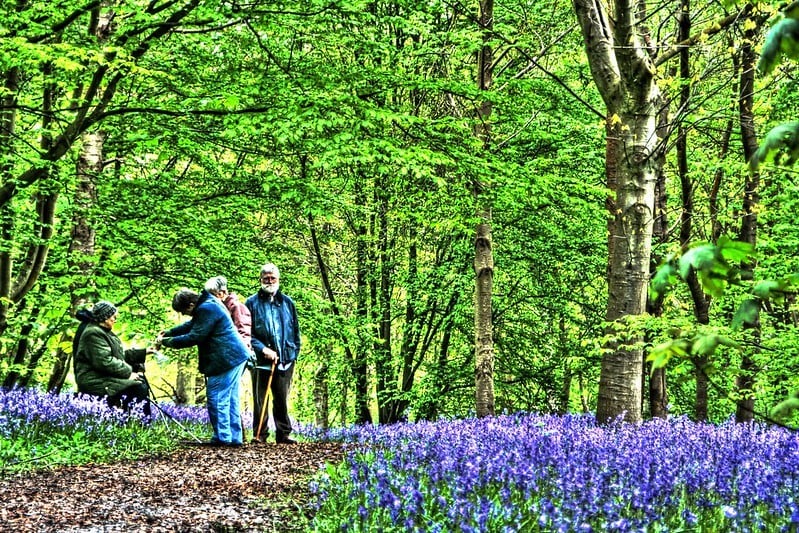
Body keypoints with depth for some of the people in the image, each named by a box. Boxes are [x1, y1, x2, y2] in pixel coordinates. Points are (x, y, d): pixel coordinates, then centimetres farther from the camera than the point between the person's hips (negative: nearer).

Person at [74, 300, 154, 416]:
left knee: (142, 381, 6)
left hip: (106, 376, 11)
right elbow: (105, 361, -25)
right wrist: (128, 372, -20)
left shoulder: (104, 332, 18)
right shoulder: (93, 333, -16)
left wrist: (143, 352, 15)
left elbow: (121, 355, 22)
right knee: (139, 389, -20)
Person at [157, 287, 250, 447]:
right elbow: (191, 325, 24)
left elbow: (194, 337, -19)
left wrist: (167, 342, -10)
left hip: (226, 359, -11)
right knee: (231, 399, 12)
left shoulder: (207, 309, -19)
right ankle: (235, 437, 15)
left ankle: (222, 437, -4)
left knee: (216, 398, -6)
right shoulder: (207, 304, 14)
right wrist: (168, 333, 14)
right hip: (236, 356, 11)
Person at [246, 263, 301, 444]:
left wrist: (294, 352, 6)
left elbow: (296, 330, 17)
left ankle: (283, 433, 12)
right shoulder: (252, 303, 3)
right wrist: (263, 349, -12)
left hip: (285, 359, 2)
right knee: (260, 399, 1)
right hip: (261, 359, -2)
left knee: (282, 399, 7)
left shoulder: (288, 303, 12)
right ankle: (259, 434, 5)